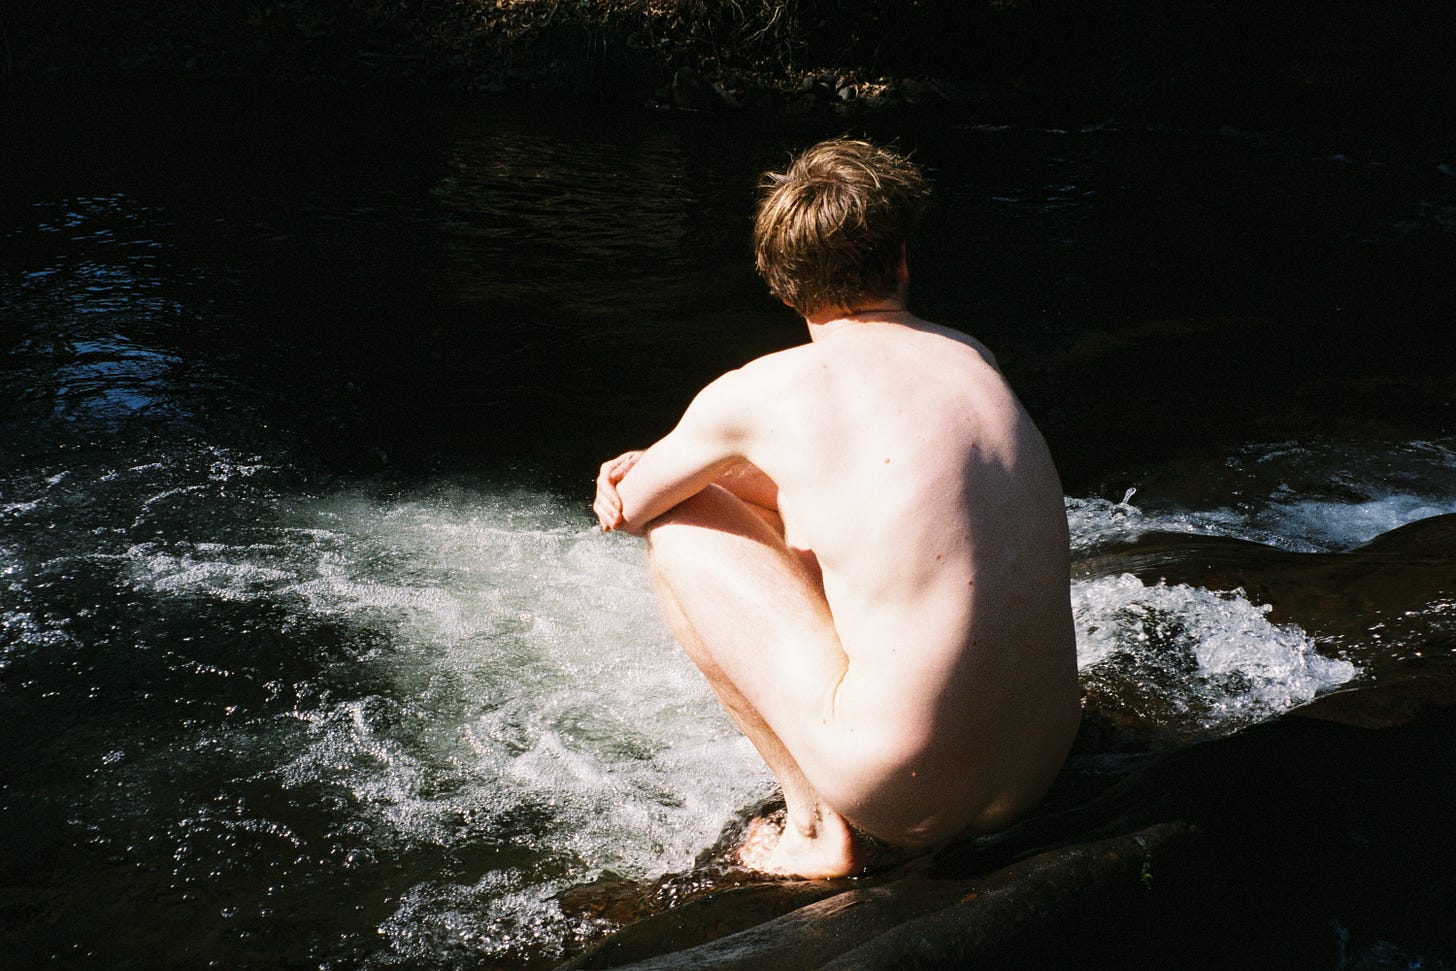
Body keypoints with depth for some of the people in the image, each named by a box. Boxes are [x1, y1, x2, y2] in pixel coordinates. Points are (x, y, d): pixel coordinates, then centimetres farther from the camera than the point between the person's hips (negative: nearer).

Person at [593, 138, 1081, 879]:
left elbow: (629, 506, 7)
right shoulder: (972, 357, 8)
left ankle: (816, 828, 9)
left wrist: (662, 478, 29)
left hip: (901, 787, -7)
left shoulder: (763, 391, -10)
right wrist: (674, 466, 19)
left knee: (678, 527, 7)